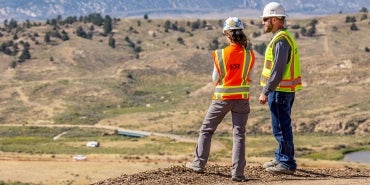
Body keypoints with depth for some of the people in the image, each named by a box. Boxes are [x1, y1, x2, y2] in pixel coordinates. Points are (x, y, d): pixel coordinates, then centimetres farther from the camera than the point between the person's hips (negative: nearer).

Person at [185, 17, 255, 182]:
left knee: (206, 130, 16)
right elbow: (248, 77, 5)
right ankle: (237, 172, -3)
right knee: (239, 134, 4)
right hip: (242, 99, 1)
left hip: (222, 98, -1)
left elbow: (215, 78, -1)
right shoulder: (249, 55, -6)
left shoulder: (220, 55, -11)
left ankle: (199, 163, 22)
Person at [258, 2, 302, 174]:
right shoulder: (284, 37, 15)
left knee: (281, 127, -5)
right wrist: (269, 90, 23)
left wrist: (265, 92, -21)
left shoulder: (281, 40, -18)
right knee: (282, 126, 19)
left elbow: (278, 70, -23)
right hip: (287, 90, 11)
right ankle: (281, 158, 30)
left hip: (280, 91, -11)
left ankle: (287, 164, 0)